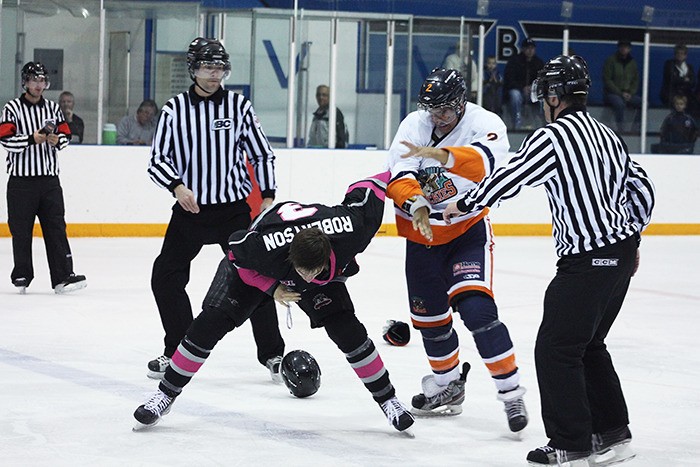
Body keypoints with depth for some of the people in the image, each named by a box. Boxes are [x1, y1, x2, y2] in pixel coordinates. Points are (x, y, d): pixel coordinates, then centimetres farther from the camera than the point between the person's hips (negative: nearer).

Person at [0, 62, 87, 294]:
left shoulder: (53, 108, 12)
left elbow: (65, 134, 17)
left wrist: (58, 140, -5)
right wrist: (31, 139, -23)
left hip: (49, 179, 3)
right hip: (21, 180, -3)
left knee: (56, 227, -3)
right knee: (21, 230, 2)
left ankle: (63, 277, -7)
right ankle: (21, 276, 12)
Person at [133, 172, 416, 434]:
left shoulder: (350, 229, -40)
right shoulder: (261, 247, -45)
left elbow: (364, 190, -22)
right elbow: (236, 250, -21)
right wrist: (271, 287, -25)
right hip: (257, 270, -1)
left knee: (346, 328, -14)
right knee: (211, 322, -11)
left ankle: (387, 399, 3)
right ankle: (166, 395, 4)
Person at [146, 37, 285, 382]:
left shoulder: (239, 106, 0)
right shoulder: (175, 110, -1)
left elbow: (261, 153, 8)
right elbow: (158, 159, -1)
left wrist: (268, 195, 1)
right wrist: (177, 186, -18)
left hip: (234, 209, -1)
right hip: (190, 209, 1)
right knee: (166, 277, -2)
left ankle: (272, 354, 7)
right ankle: (178, 351, 12)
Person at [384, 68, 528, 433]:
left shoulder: (485, 124, -18)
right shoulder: (414, 125, -9)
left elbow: (484, 162, -40)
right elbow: (398, 176, -20)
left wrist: (439, 154, -57)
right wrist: (416, 203, -41)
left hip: (468, 229, -4)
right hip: (422, 234, 4)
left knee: (476, 308, -22)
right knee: (429, 317, 13)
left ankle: (510, 392, -12)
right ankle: (448, 384, 38)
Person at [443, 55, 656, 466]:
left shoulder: (553, 137, -12)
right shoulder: (608, 135, 14)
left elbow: (508, 178, -8)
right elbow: (642, 189, 18)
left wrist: (464, 207, 7)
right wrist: (631, 237, 29)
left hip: (587, 261, -9)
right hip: (621, 253, 9)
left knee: (556, 349, -2)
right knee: (589, 345, 20)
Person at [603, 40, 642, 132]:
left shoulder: (632, 62, 14)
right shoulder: (611, 61, -1)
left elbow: (636, 81, 15)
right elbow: (607, 80, -6)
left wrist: (630, 93, -5)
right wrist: (620, 93, -14)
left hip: (629, 94, 5)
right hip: (611, 93, -5)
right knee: (619, 103, -37)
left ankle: (636, 127, -18)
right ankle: (620, 128, -34)